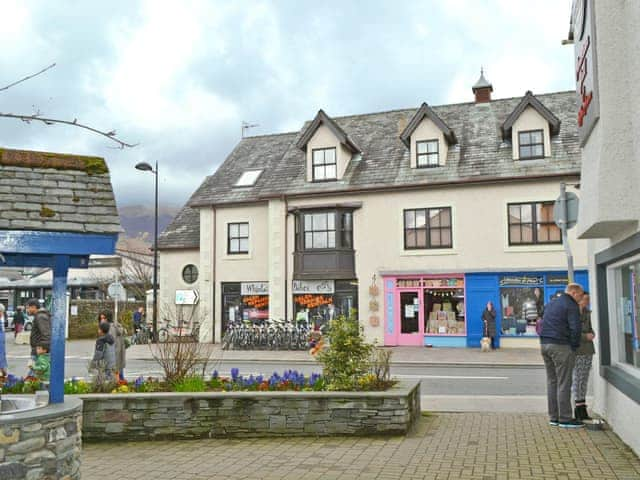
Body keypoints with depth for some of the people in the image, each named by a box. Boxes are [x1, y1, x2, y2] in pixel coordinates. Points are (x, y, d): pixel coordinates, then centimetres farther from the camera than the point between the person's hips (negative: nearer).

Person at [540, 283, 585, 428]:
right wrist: (574, 346, -5)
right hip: (561, 346, -8)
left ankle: (553, 417, 16)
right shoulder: (571, 306, -8)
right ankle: (565, 418, 0)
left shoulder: (551, 304, 19)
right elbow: (575, 328, -17)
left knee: (552, 381, 12)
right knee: (564, 383, -3)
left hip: (544, 344, 8)